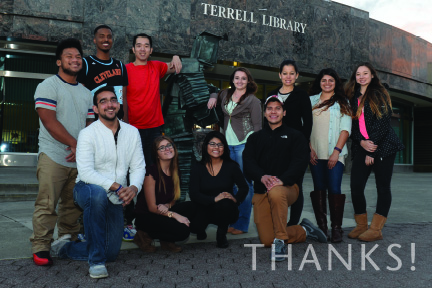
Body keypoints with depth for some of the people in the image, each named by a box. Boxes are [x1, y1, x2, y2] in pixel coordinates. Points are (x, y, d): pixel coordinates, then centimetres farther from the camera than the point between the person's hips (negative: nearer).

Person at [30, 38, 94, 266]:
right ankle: (40, 248, 2)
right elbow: (49, 121, -11)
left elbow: (90, 124, 14)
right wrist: (74, 144, -13)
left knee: (73, 205, 10)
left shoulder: (86, 93, 18)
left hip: (79, 160, 6)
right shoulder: (48, 86, -1)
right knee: (47, 205, -6)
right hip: (53, 157, -5)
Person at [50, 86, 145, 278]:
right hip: (87, 188, -4)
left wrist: (133, 188, -22)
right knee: (98, 194, -43)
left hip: (115, 198, 5)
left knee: (111, 253, 1)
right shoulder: (88, 134, -11)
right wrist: (116, 186, -30)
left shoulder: (132, 132, 3)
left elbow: (138, 167, -1)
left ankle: (64, 248, 26)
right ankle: (95, 262, -28)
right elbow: (86, 172, -21)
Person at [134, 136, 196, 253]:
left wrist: (167, 206, -14)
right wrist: (175, 215, -25)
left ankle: (166, 240, -1)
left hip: (163, 212, 7)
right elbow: (152, 207, -17)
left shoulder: (175, 172, 5)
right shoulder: (152, 172, -17)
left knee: (190, 206, -16)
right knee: (182, 231, -25)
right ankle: (146, 235, -3)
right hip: (145, 217, -7)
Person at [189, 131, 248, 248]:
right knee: (194, 225, -29)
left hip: (226, 210, -1)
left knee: (225, 205, -36)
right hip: (205, 210, 1)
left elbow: (244, 187, 1)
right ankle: (201, 229, 15)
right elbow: (193, 194, -12)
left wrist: (235, 198, -20)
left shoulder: (231, 166, 0)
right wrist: (214, 199, -27)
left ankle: (221, 235, -4)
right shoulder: (197, 168, -2)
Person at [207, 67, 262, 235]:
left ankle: (242, 224, 3)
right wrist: (213, 97, 13)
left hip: (244, 144, -6)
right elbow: (215, 93, 37)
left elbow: (257, 126, -4)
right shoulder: (226, 94, 13)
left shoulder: (252, 100, -2)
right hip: (228, 144, 6)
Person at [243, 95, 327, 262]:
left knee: (275, 193, -41)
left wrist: (281, 180, -22)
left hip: (288, 187, -3)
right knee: (266, 240, -7)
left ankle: (280, 241, -27)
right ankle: (304, 231, 18)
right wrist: (262, 177, -20)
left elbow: (300, 162, -4)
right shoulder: (255, 138, 18)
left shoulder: (294, 136, 11)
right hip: (261, 192, 3)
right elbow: (248, 162, 2)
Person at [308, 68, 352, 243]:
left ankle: (336, 228, -3)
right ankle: (321, 227, 10)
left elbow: (345, 129, 0)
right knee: (319, 189, 4)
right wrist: (309, 149, -2)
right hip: (315, 154, 2)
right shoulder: (311, 101, 14)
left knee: (334, 189, -10)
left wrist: (336, 151, -11)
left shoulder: (342, 102, 8)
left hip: (335, 154, -2)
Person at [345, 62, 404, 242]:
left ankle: (376, 229, 4)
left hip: (383, 146, -4)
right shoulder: (353, 97, 14)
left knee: (383, 187, -1)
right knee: (356, 186, -3)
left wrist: (372, 151, -12)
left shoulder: (379, 94, 0)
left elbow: (383, 122, -8)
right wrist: (361, 142, -10)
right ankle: (361, 225, 11)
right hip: (361, 147, 5)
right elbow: (353, 124, 10)